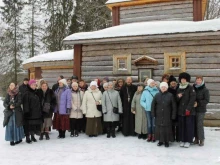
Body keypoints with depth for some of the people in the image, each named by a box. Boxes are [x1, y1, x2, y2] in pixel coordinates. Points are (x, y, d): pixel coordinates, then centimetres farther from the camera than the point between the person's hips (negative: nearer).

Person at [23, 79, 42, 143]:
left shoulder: (36, 93, 12)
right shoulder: (27, 94, -7)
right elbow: (25, 104, -12)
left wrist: (39, 111, 12)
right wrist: (26, 111, -18)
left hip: (36, 112, 6)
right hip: (29, 112, -6)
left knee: (35, 125, 11)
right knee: (28, 125, -1)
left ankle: (32, 136, 25)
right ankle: (27, 137, 10)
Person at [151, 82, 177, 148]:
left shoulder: (170, 95, -2)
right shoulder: (157, 95, 3)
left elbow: (174, 106, -1)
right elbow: (153, 104, 6)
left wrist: (173, 115, -5)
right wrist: (153, 113, 1)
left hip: (167, 116, -2)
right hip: (158, 116, 2)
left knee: (167, 128, 1)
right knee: (159, 128, 5)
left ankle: (167, 141, 14)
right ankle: (160, 140, 19)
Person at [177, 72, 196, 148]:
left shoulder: (190, 88, -2)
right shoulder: (179, 89, 13)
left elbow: (192, 98, -10)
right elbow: (177, 100, 17)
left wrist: (188, 109, -16)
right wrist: (178, 97, -7)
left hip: (189, 111, -4)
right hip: (180, 111, 5)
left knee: (189, 126, -1)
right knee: (181, 126, 6)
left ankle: (188, 141, 8)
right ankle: (182, 140, 16)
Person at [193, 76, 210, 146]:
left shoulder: (205, 90, -3)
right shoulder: (193, 89, 7)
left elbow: (206, 100, -9)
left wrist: (198, 103, -18)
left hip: (201, 110, -4)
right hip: (193, 110, 4)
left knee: (199, 125, -6)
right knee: (194, 124, 6)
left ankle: (201, 140, 6)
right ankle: (196, 139, 17)